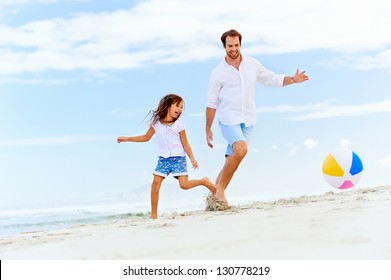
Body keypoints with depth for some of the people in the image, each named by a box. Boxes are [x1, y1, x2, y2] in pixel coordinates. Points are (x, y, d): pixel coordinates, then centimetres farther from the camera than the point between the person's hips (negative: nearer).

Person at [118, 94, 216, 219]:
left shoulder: (178, 125, -3)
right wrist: (127, 139, 15)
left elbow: (185, 144, -1)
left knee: (184, 184, -15)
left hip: (178, 158, -3)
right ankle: (153, 214, -3)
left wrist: (192, 159, -12)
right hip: (163, 158, 3)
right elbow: (146, 137, 17)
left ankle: (204, 181, 14)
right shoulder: (156, 122, 4)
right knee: (155, 183, -11)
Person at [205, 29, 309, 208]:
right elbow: (211, 104, 3)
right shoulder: (218, 73, -1)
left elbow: (272, 79, 18)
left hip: (248, 120, 4)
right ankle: (220, 189, -13)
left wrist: (293, 79, 2)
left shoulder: (252, 64, 7)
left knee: (231, 160, 2)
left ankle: (215, 192, 12)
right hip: (228, 119, -4)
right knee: (241, 150, -26)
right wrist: (208, 130, 4)